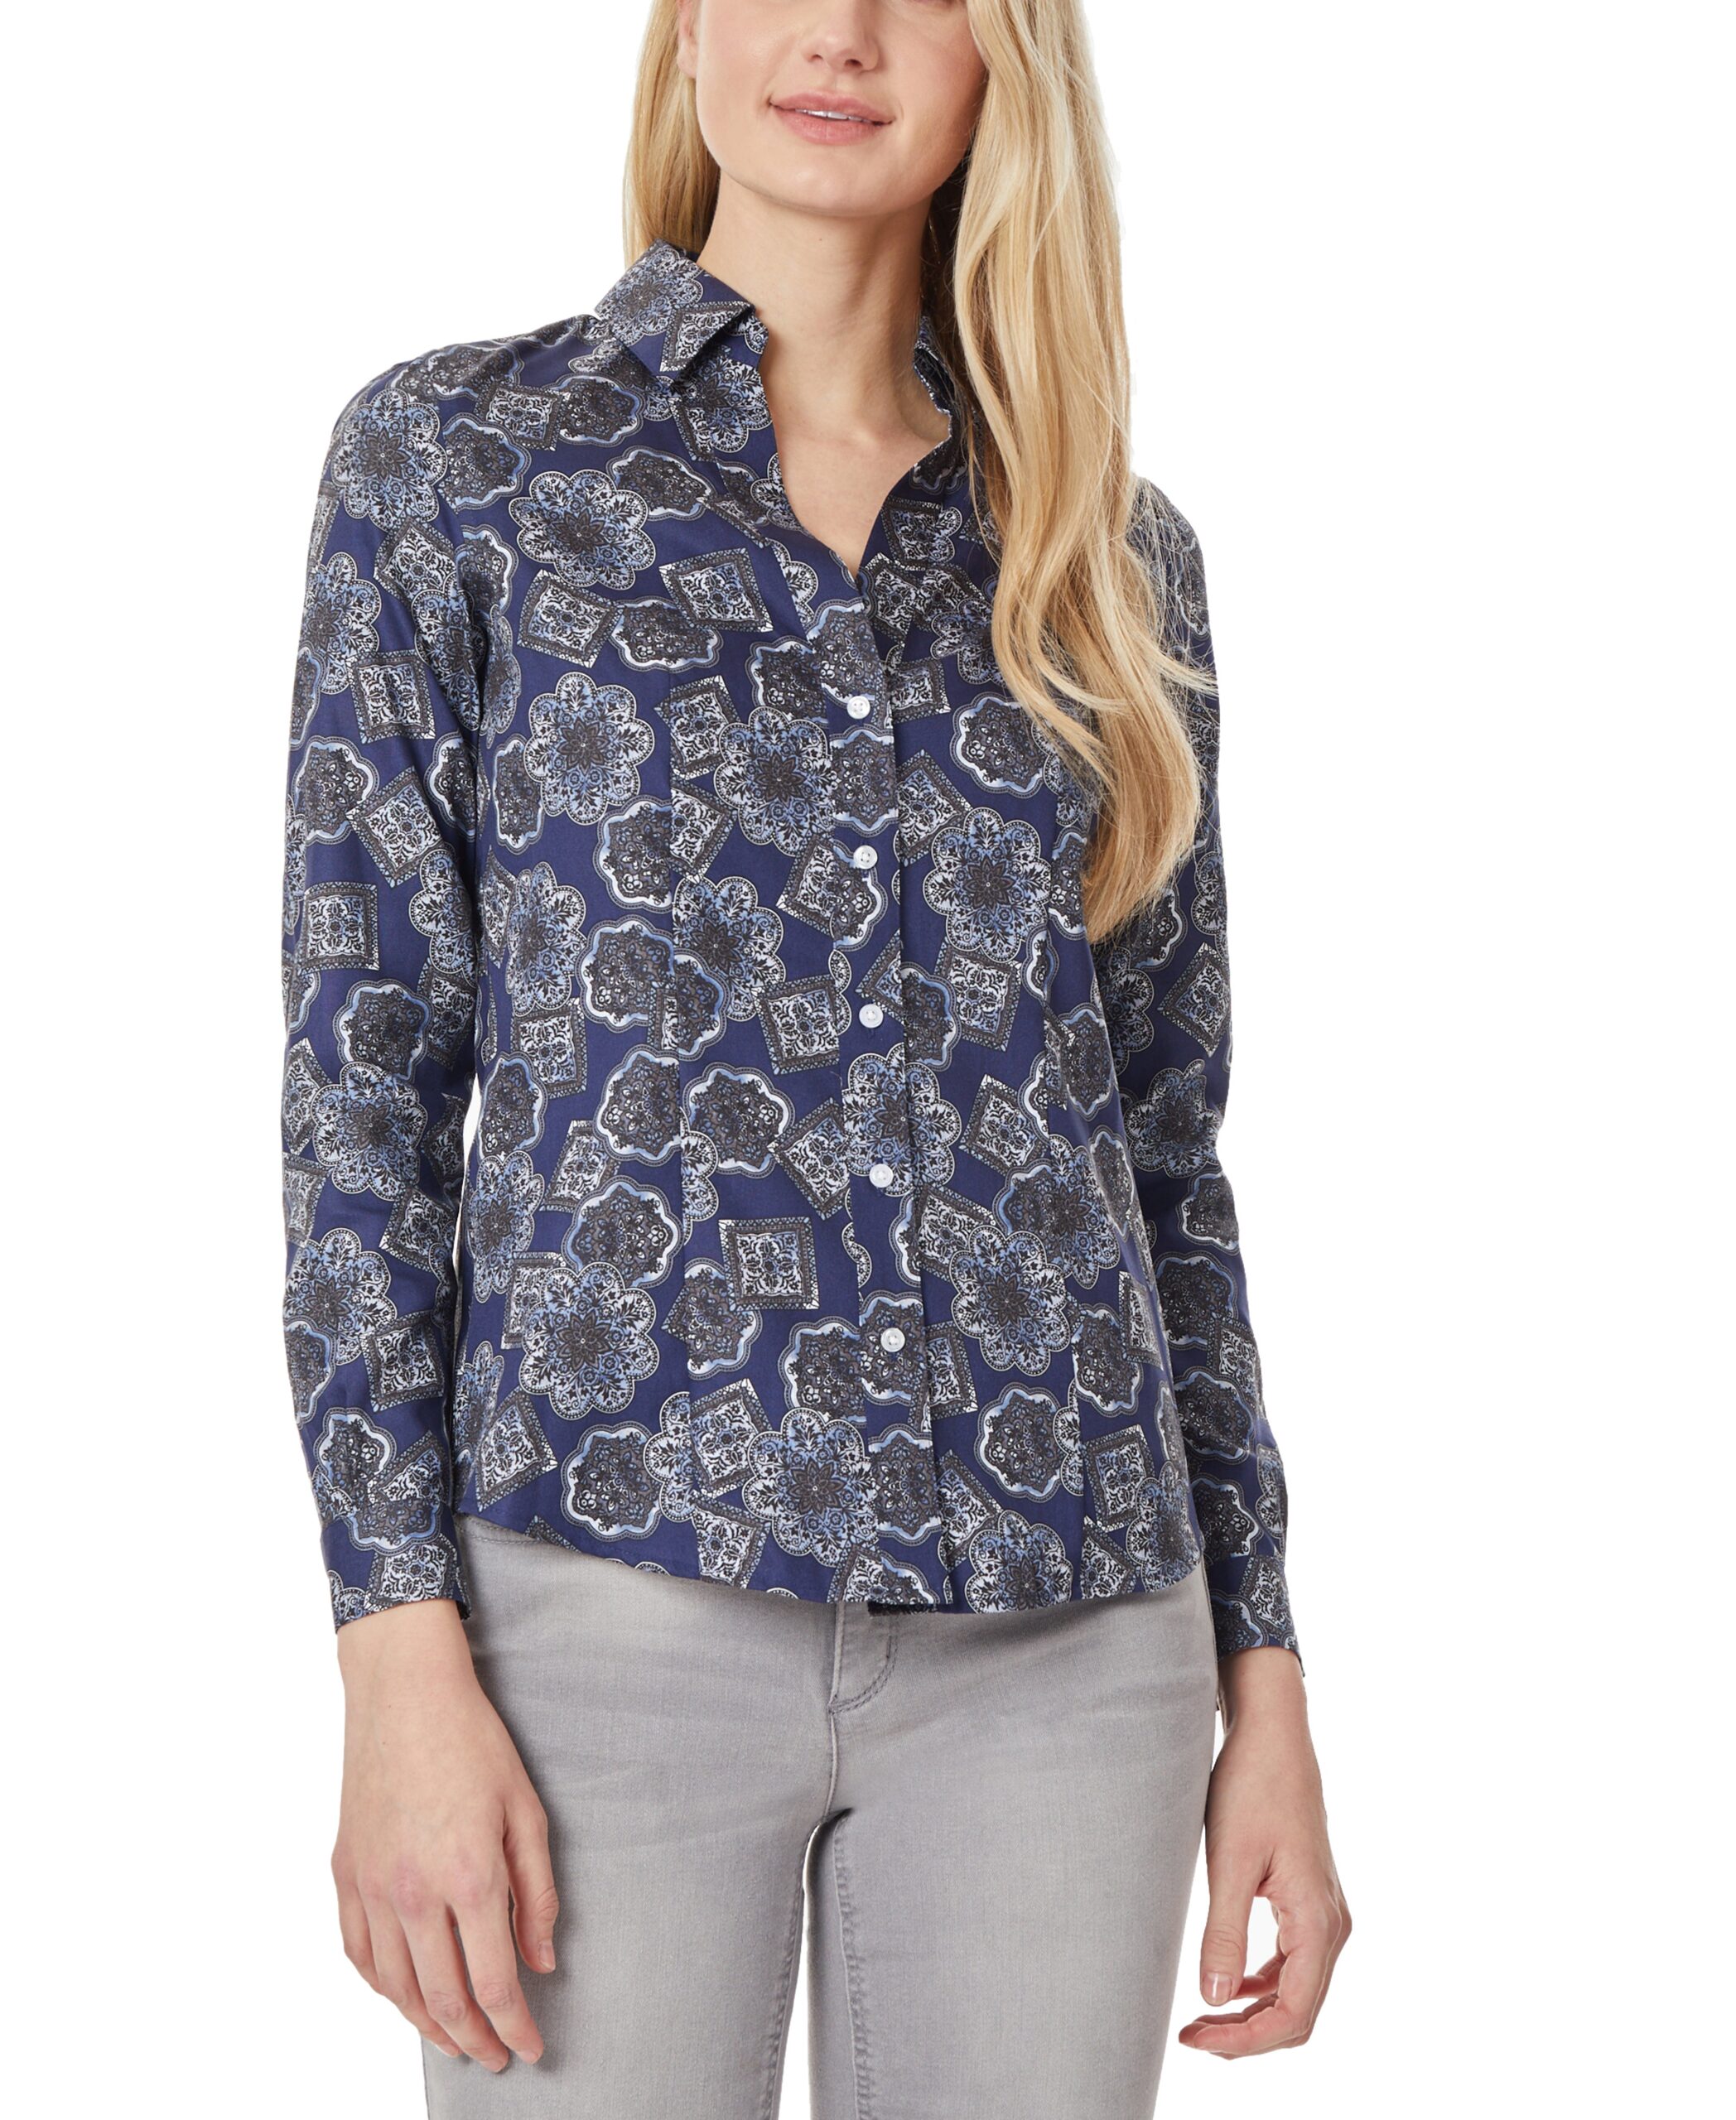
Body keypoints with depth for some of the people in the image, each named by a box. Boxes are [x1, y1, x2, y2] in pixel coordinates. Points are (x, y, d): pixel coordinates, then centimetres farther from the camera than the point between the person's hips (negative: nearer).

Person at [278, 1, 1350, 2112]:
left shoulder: (1113, 552, 10)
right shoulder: (454, 453, 2)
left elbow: (1165, 1144, 11)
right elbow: (366, 1067, -3)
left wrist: (1264, 1681, 8)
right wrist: (400, 1660, -10)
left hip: (1062, 1637, 3)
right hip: (616, 1596, -2)